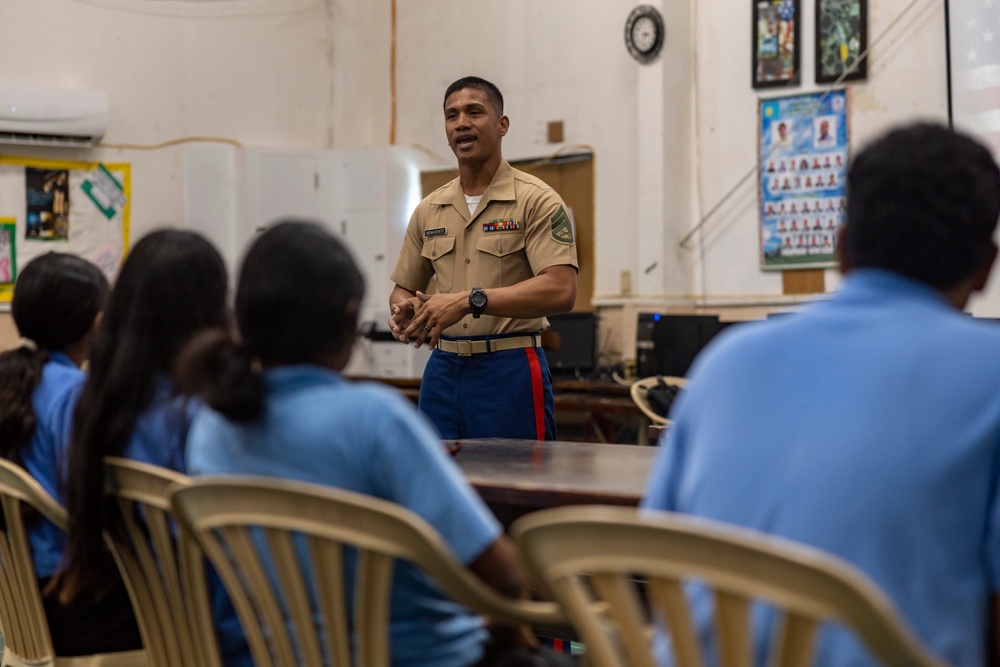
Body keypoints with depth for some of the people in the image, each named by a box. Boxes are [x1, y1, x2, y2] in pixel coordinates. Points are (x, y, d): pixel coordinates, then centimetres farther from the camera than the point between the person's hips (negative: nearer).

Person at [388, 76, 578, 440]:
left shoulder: (536, 201, -6)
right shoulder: (429, 210, 13)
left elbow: (560, 290, -18)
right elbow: (404, 287, 20)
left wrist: (470, 300, -24)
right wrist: (403, 310, -5)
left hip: (510, 371, -5)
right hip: (442, 371, 5)